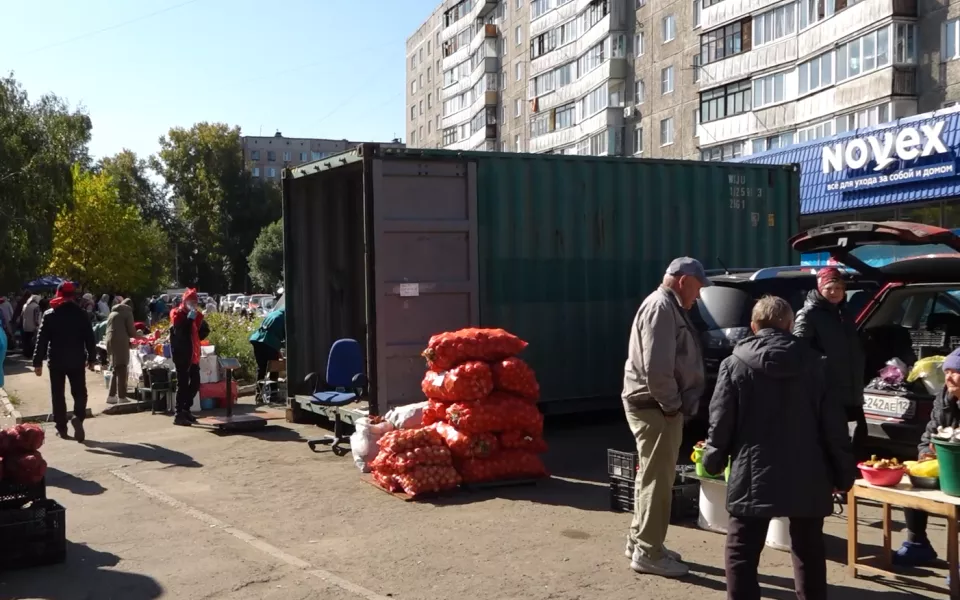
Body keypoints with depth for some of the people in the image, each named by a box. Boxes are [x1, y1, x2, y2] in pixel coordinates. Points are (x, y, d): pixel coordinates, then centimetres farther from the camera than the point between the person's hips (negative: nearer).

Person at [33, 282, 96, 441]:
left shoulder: (49, 315, -1)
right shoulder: (80, 314, -1)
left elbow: (42, 340, -5)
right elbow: (89, 337, -2)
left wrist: (38, 362, -2)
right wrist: (91, 358, 6)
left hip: (56, 361, 0)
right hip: (76, 360, 0)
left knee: (58, 394, 10)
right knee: (79, 392, 6)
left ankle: (62, 428, 11)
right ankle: (78, 417, -19)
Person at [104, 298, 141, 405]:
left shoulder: (113, 313, 23)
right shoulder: (127, 312, 1)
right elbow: (131, 331, -3)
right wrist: (140, 335, 17)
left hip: (110, 341, 8)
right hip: (120, 343, -8)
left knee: (116, 370, 15)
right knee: (121, 371, -6)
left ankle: (111, 396, 14)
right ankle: (121, 397, -7)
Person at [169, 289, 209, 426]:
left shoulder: (196, 315, 13)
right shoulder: (178, 314, -7)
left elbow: (205, 330, 18)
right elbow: (179, 332, -22)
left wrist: (195, 339, 1)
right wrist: (189, 319, -24)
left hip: (193, 355, 8)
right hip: (182, 355, -8)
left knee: (195, 383, 11)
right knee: (183, 384, -8)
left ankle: (186, 409, 24)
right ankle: (179, 415, -5)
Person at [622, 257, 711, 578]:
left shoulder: (669, 307, 17)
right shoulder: (661, 307, -17)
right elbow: (656, 366, -26)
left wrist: (674, 403, 13)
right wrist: (671, 404, -17)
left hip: (659, 406, 11)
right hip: (654, 406, -11)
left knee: (653, 476, 18)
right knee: (657, 479, -4)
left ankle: (640, 541, 29)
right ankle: (648, 553, 4)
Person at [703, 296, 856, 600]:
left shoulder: (734, 364, -5)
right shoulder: (812, 363, 0)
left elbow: (721, 420, -3)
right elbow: (833, 422, 0)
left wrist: (712, 460, 11)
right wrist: (844, 471, 8)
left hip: (753, 475, -2)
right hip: (806, 477, 3)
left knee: (742, 552, 7)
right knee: (809, 551, 18)